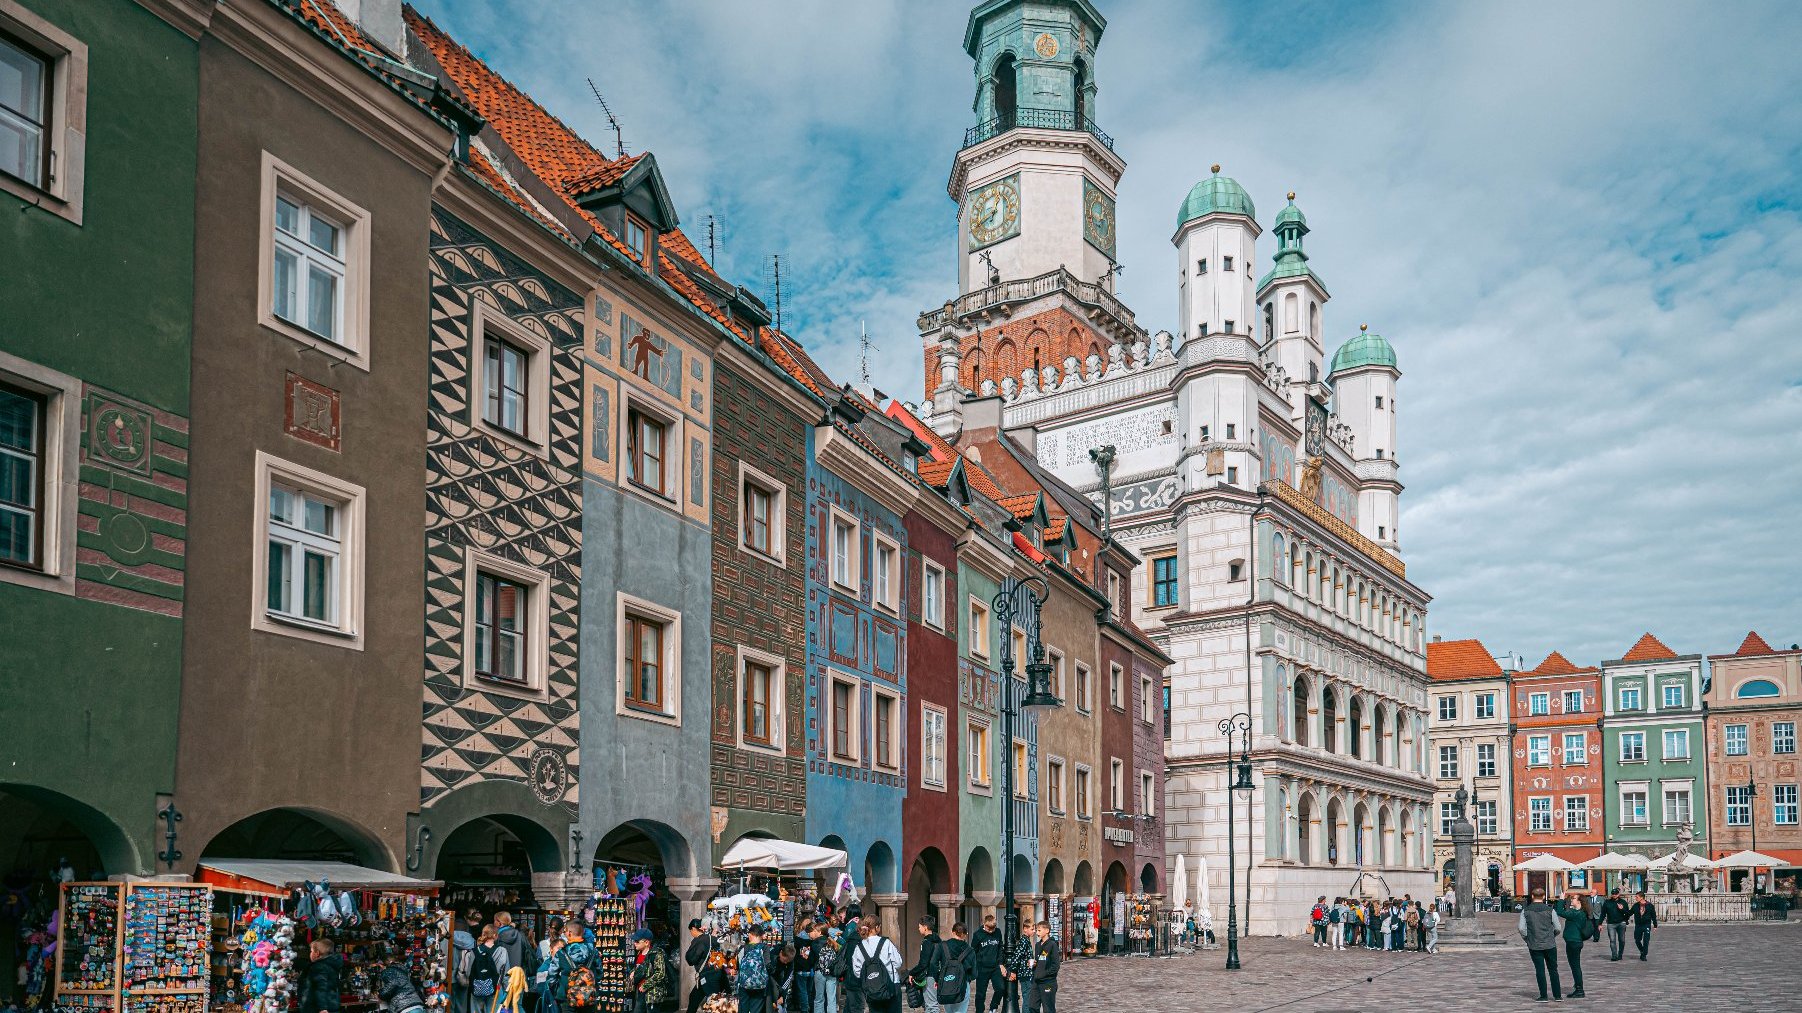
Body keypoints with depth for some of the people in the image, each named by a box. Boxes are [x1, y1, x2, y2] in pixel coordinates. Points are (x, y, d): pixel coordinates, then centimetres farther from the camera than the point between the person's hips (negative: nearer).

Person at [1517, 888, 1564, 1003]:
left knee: (1540, 970, 4)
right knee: (1553, 970, 10)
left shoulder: (1526, 911, -3)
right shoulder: (1549, 910, -4)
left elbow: (1522, 928, -8)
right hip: (1550, 945, 0)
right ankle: (1557, 995, 12)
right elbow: (1558, 928, -1)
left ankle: (1543, 996, 4)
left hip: (1534, 946, 0)